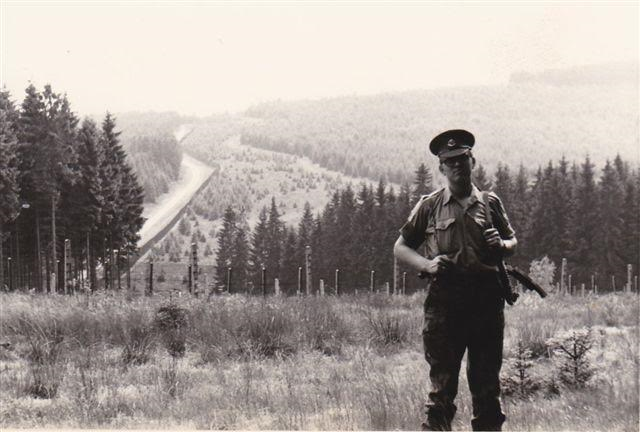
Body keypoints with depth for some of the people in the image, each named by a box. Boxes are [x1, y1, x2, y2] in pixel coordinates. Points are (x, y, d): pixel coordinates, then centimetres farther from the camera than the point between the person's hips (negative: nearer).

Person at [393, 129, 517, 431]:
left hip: (487, 301, 2)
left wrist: (502, 245, 0)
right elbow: (400, 247, 11)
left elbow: (513, 242, 24)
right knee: (441, 384, -3)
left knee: (487, 384, 7)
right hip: (443, 301, -2)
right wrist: (427, 265, -8)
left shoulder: (490, 203, 13)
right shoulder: (429, 206, 8)